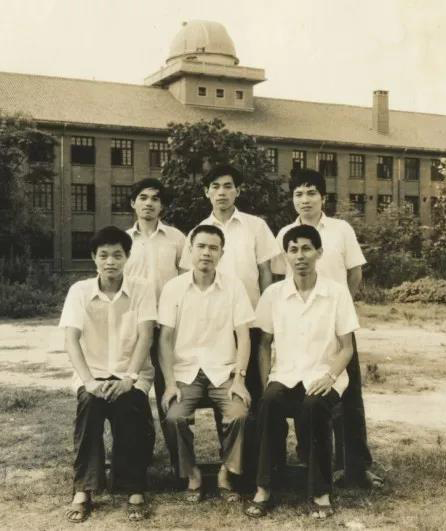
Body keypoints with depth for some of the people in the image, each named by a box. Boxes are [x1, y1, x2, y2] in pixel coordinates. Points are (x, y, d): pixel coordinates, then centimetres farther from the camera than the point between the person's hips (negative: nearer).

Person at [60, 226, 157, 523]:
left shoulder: (142, 290, -2)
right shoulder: (79, 291, -1)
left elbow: (145, 337, -11)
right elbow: (71, 339, -10)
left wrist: (129, 378, -25)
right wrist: (88, 380, -24)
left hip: (132, 374, 0)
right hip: (93, 374, 1)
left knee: (128, 406, -32)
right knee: (90, 404, -32)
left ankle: (134, 490, -19)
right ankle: (83, 490, -23)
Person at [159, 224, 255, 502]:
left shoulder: (234, 286, 2)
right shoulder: (174, 287, 1)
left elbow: (243, 336, -1)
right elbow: (166, 338, -1)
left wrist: (239, 378, -12)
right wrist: (170, 383, -11)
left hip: (223, 371, 0)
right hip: (186, 371, 0)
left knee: (239, 414, -26)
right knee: (175, 416, -26)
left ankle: (227, 474, 0)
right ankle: (192, 474, 0)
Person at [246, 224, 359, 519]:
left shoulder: (338, 292, -2)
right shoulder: (273, 294, 3)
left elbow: (346, 347, 1)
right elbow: (264, 344, 9)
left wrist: (330, 376, -17)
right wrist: (265, 383, -5)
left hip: (322, 376, -2)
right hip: (285, 375, 2)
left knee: (314, 406, -35)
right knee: (269, 403, -31)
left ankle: (321, 493, -19)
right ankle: (263, 489, -19)